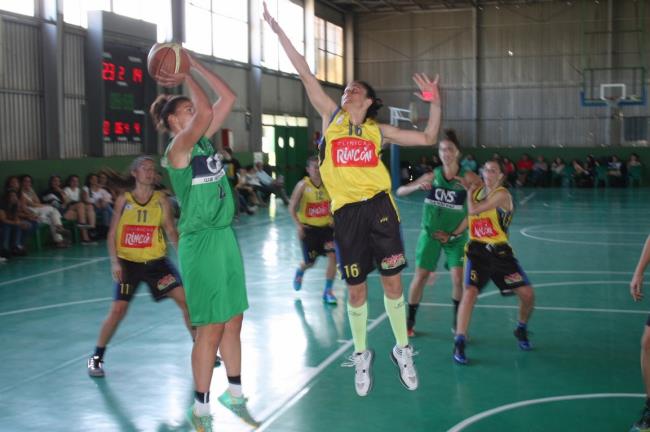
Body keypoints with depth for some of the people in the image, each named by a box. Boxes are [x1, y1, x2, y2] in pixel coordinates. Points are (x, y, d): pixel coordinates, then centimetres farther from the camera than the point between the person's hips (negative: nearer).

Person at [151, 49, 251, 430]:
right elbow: (206, 111, -28)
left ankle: (235, 394, 29)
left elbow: (229, 97, 9)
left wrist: (194, 65, 5)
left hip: (226, 236, 8)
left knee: (234, 321, 14)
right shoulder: (178, 147, -12)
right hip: (201, 243, -8)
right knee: (211, 327, -2)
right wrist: (185, 78, -13)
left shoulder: (205, 140, 10)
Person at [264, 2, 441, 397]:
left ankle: (403, 349, 20)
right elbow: (305, 73, 4)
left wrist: (435, 103, 0)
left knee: (393, 280, 2)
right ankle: (362, 355, 25)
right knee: (357, 289, 6)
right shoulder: (333, 117, 8)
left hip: (379, 206, 0)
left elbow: (428, 138, 13)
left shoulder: (378, 131, 9)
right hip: (347, 212, 0)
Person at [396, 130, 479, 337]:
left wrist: (454, 234, -11)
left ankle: (457, 321, 10)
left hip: (455, 235, -1)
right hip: (430, 233, 1)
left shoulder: (468, 177, -11)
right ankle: (410, 321, 13)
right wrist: (417, 187, -23)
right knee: (421, 276, -1)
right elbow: (400, 191, -2)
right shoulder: (432, 176, -5)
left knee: (458, 278, -8)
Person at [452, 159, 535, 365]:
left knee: (527, 294, -3)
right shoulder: (478, 190, 7)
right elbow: (470, 218, 21)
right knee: (470, 292, -19)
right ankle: (459, 343, -12)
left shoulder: (502, 195, -11)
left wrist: (470, 190, -5)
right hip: (477, 250, 2)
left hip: (500, 252, -2)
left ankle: (522, 330, 27)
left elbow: (473, 210, -19)